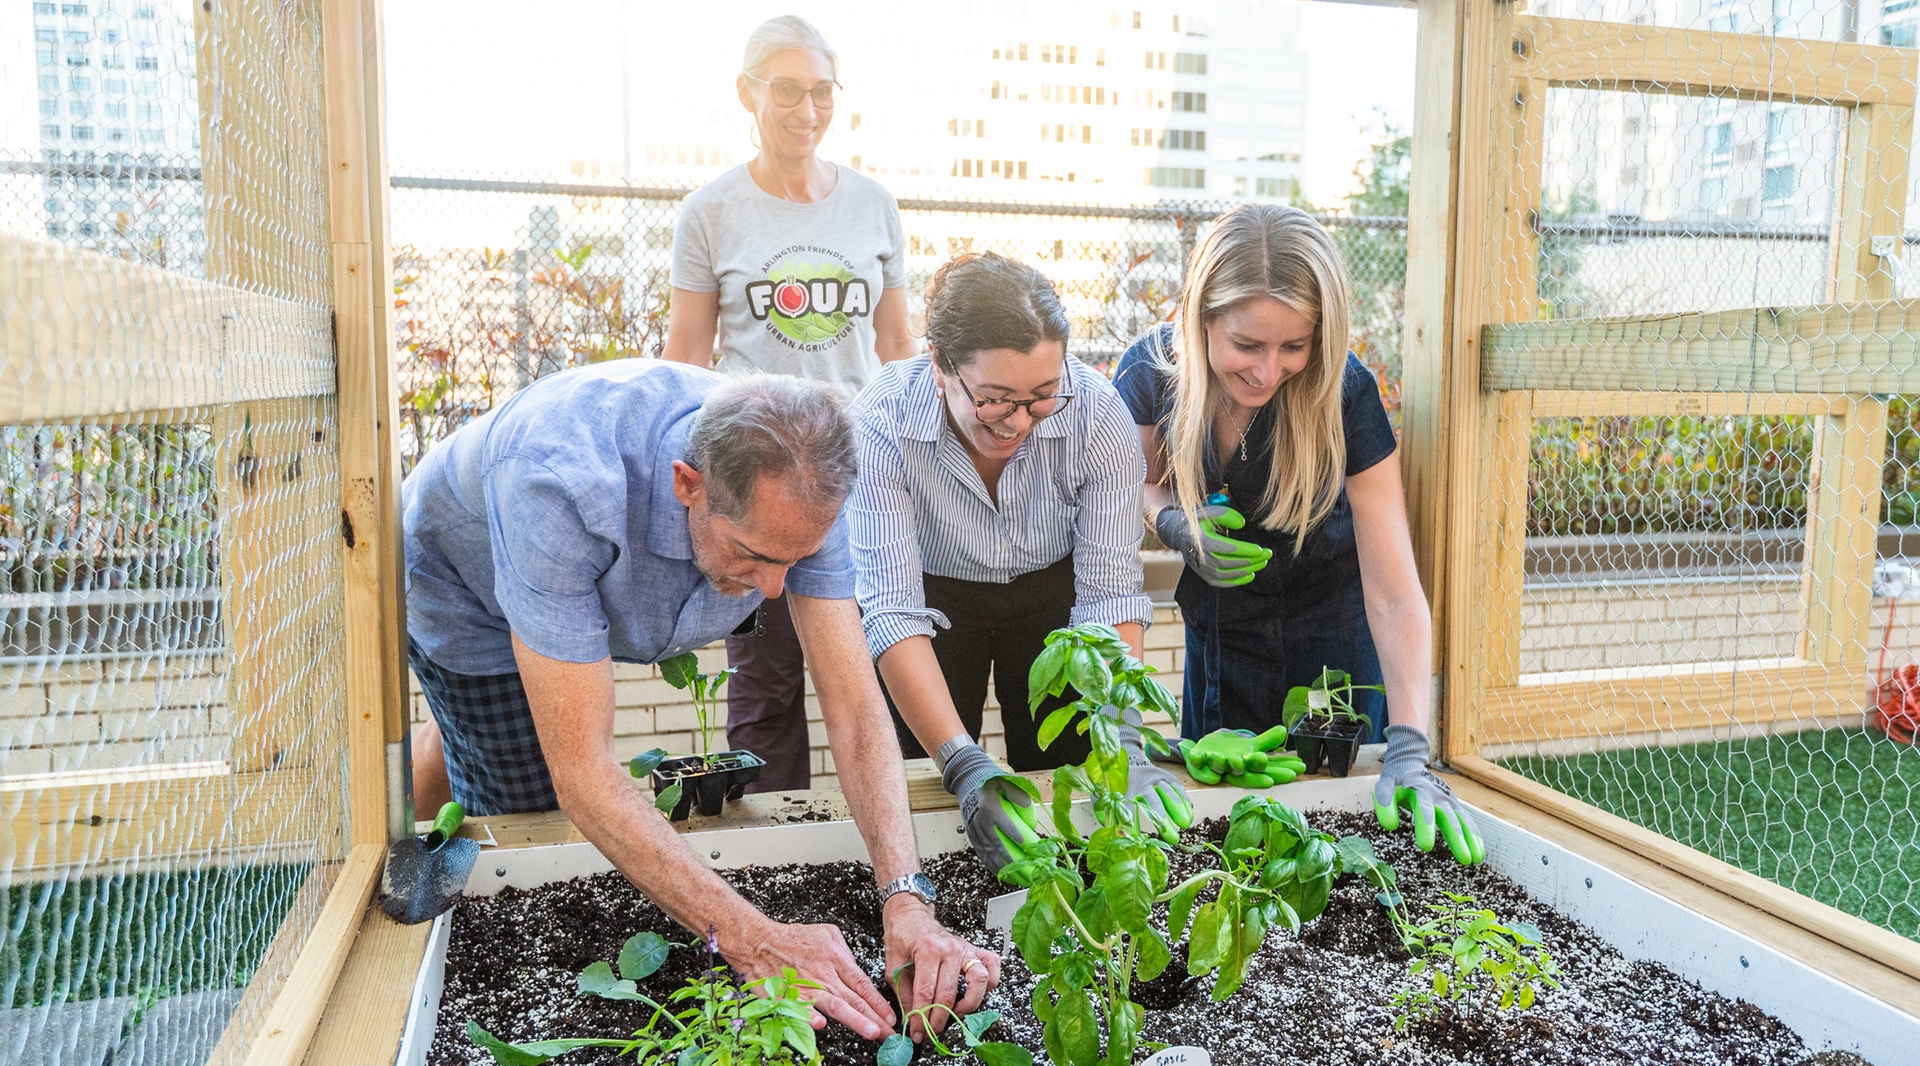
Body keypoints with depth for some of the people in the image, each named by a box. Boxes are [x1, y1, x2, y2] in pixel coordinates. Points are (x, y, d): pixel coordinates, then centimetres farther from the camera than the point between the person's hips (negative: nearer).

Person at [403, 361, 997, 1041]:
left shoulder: (797, 485, -35)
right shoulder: (563, 484, -50)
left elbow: (854, 707, -32)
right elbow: (580, 773, -47)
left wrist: (907, 900, -45)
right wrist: (749, 940, -49)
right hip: (466, 592, -4)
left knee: (474, 739, 28)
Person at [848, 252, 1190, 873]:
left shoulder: (1097, 413, -29)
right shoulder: (881, 425, -32)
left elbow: (1110, 591, -24)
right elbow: (893, 611, -32)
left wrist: (1123, 745, -35)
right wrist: (965, 766, -42)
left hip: (1051, 594, 1)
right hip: (937, 599, -1)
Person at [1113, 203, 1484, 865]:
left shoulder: (1345, 395, -29)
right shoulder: (1152, 371, -22)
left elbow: (1395, 593, -29)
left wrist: (1408, 749, -38)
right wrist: (1178, 527, -23)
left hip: (1328, 622, -2)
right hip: (1218, 622, 2)